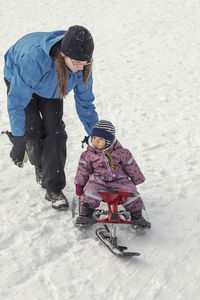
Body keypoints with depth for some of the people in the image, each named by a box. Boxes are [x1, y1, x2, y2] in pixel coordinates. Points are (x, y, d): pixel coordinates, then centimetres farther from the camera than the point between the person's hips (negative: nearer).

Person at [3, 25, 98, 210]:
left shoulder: (82, 65, -29)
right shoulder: (35, 58, -46)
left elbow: (85, 102, -12)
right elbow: (17, 102, -37)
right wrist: (18, 142, -33)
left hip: (51, 87, 3)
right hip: (19, 81, -3)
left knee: (55, 131, -11)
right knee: (32, 131, -14)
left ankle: (54, 189, -1)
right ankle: (40, 164, 21)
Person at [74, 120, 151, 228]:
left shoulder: (120, 152, -4)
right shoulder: (89, 154, -1)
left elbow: (131, 166, 5)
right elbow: (83, 169, 9)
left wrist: (137, 179, 11)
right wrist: (79, 184, 6)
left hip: (119, 179, 0)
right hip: (98, 180, 0)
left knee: (130, 190, -18)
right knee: (90, 189, -28)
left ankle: (137, 215, -1)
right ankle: (85, 213, -12)